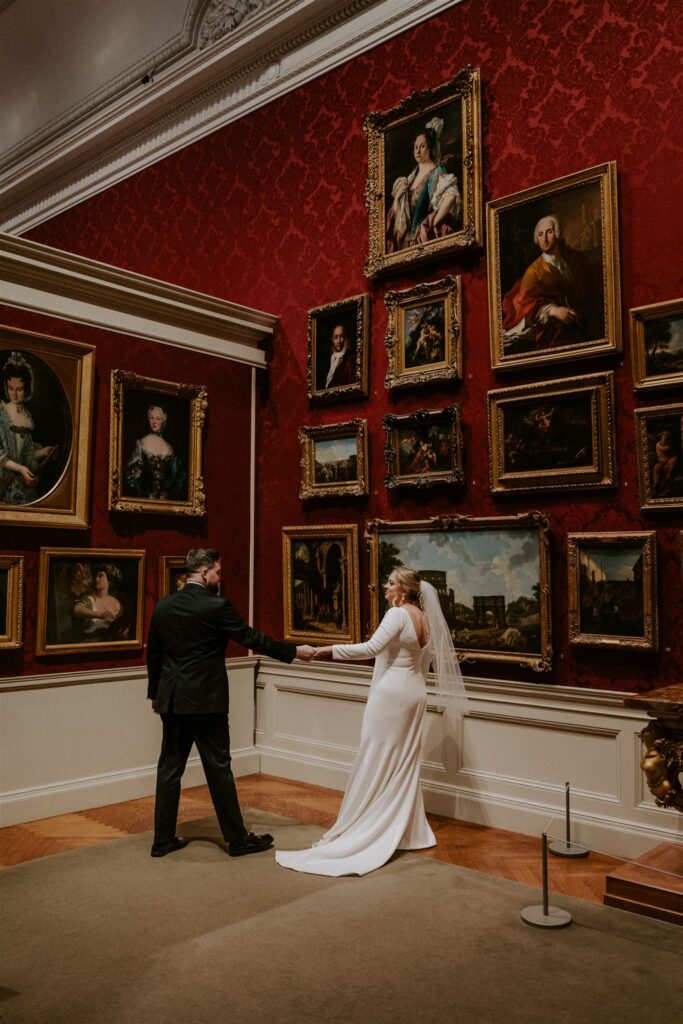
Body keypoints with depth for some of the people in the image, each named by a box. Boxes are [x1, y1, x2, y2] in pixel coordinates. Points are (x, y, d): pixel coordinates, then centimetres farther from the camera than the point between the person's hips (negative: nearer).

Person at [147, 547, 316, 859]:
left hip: (171, 700, 6)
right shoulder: (217, 606, -13)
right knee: (218, 768, 3)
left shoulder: (163, 606, 5)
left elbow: (153, 654, 12)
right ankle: (237, 839, 14)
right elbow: (252, 638, -8)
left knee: (169, 767, 12)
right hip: (206, 701, -6)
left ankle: (163, 839, 19)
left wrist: (154, 693, 23)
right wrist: (294, 651, 2)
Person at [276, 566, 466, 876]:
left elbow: (371, 648, -27)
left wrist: (332, 649, -22)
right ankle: (407, 830, 21)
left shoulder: (398, 614, -17)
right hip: (414, 693, 8)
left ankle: (363, 830, 9)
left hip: (391, 693, -8)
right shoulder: (425, 619, 8)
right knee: (404, 763, 15)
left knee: (376, 762, 0)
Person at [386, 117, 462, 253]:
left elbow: (452, 195, -28)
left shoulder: (436, 173, -9)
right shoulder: (414, 173, 14)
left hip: (422, 237, -7)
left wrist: (434, 222, -23)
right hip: (405, 235, 7)